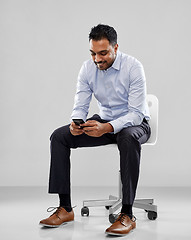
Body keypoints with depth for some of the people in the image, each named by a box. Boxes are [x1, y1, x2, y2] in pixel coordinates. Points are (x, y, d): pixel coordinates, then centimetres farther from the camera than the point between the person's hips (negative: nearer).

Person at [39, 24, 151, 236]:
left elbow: (136, 113, -25)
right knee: (59, 136, -13)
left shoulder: (133, 67, -21)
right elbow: (80, 106, -3)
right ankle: (65, 208, -10)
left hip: (135, 123, -5)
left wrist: (107, 128, -41)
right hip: (104, 122, 5)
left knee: (128, 139, -42)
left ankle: (127, 215, -35)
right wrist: (76, 123, -28)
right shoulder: (87, 68, -6)